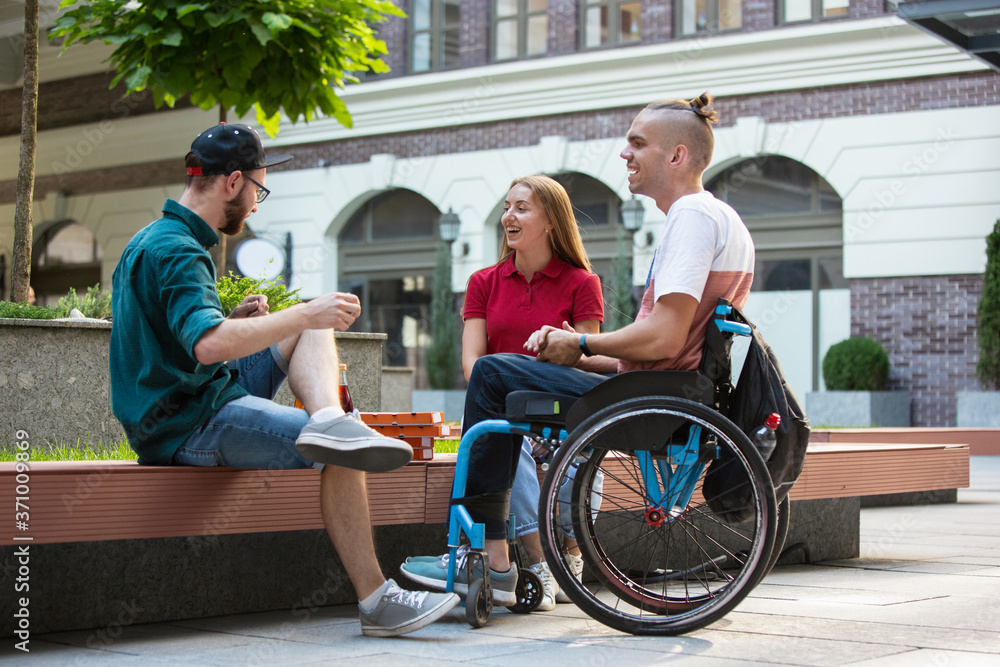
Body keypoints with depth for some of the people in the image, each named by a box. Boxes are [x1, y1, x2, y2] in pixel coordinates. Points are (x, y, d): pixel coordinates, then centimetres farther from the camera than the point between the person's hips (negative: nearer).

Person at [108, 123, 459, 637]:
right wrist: (303, 315, -27)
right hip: (189, 429, -10)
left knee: (313, 326, 9)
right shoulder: (177, 251, -17)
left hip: (179, 408, 10)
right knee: (340, 457, -21)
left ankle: (327, 420, -20)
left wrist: (231, 321, 12)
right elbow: (208, 344, -33)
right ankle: (376, 602, -18)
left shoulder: (148, 241, 16)